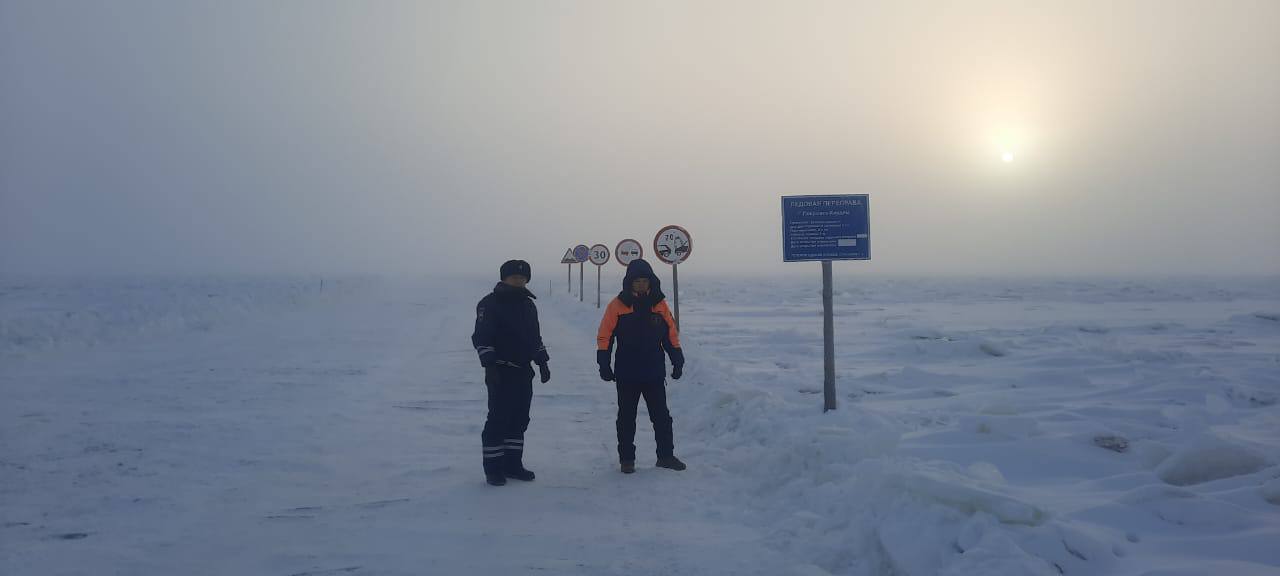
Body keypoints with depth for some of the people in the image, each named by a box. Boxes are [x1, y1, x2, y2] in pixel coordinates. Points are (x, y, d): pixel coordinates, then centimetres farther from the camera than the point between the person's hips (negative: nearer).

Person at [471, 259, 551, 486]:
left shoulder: (528, 305, 15)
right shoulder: (490, 304, -8)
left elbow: (535, 337, 23)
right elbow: (481, 337, -14)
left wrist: (542, 362, 18)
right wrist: (490, 363, -22)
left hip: (524, 372, 7)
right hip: (501, 372, -7)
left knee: (519, 419, 9)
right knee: (499, 419, -6)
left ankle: (513, 464, 18)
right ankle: (493, 468, 1)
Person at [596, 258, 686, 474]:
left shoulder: (659, 305, 3)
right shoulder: (618, 305, -5)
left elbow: (671, 335, 10)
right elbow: (605, 337, -4)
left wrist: (677, 360, 6)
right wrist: (604, 365, -8)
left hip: (655, 373, 2)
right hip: (626, 374, -2)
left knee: (661, 416, 7)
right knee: (626, 418, 7)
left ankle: (666, 455, 18)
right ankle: (627, 458, 17)